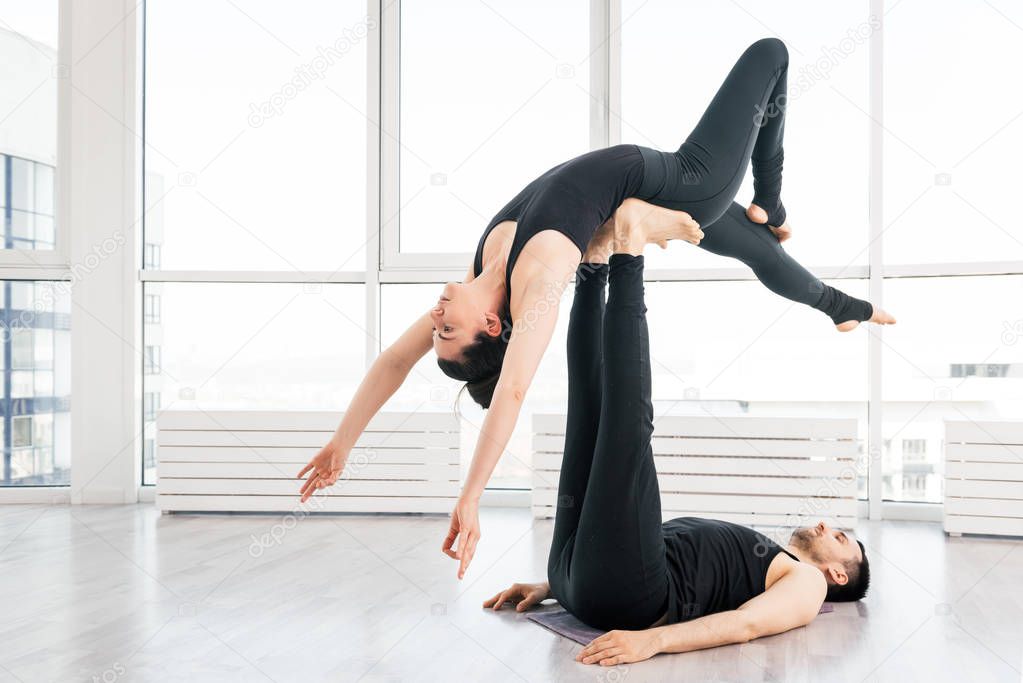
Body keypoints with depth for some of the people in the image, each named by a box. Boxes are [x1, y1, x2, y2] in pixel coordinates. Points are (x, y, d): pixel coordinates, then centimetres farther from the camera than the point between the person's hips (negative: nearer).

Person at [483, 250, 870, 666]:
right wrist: (550, 586, 21)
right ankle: (592, 277, -2)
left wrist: (654, 638, -30)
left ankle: (626, 268, -7)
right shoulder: (746, 552, 39)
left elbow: (745, 624, -10)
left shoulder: (807, 584, 15)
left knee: (630, 420, -20)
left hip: (626, 597, -7)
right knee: (593, 411, 14)